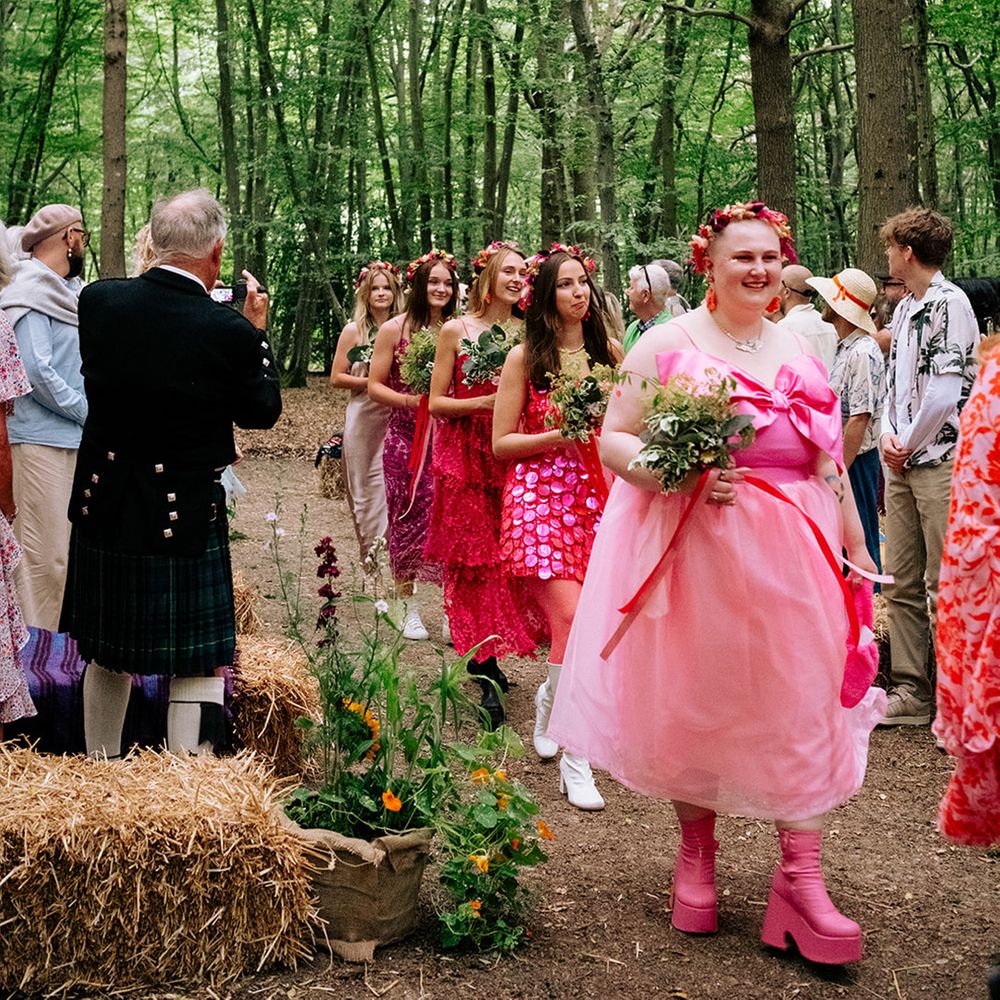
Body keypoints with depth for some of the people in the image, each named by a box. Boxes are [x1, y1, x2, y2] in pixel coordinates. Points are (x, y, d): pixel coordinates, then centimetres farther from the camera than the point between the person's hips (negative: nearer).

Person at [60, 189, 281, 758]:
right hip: (185, 518, -5)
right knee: (200, 665, 7)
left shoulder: (99, 301, -7)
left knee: (107, 655, 21)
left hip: (103, 510, 5)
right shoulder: (230, 332, -18)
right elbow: (263, 412, -2)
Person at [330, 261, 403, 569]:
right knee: (367, 488, 1)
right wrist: (371, 382, -12)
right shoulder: (354, 331, 1)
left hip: (398, 416, 2)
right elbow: (337, 378, 0)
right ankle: (371, 556, 9)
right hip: (364, 419, -2)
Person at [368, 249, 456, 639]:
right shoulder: (394, 329, -2)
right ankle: (409, 608, 14)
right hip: (406, 438, -2)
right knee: (407, 519, 3)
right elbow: (375, 386, -2)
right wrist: (413, 400, -17)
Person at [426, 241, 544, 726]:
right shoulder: (456, 331, 0)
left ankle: (491, 664, 14)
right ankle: (486, 678, -1)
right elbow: (437, 403, -1)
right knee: (470, 562, -4)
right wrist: (486, 401, -14)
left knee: (506, 557, 1)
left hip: (511, 459, 3)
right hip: (465, 458, -3)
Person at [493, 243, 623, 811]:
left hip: (595, 494, 4)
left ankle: (552, 697, 35)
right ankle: (575, 760, -8)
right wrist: (559, 435, -14)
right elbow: (502, 443, -1)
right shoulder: (525, 358, 0)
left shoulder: (608, 352, 10)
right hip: (540, 493, -4)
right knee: (571, 616, -16)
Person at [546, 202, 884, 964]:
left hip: (791, 556, 3)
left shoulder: (800, 353, 12)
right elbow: (613, 440, -4)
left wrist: (857, 547, 16)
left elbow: (830, 464, 17)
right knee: (694, 706, 8)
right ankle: (696, 852, 27)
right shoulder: (668, 344, -3)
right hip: (691, 552, -3)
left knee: (804, 707, -1)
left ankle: (801, 875, 6)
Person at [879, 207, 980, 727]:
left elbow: (944, 395, -17)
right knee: (902, 584, 10)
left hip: (940, 463, -8)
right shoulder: (903, 309, 16)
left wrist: (909, 446, -8)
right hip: (901, 466, 9)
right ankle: (912, 691, 17)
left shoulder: (950, 303, -11)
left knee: (944, 588, -5)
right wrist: (888, 434, 1)